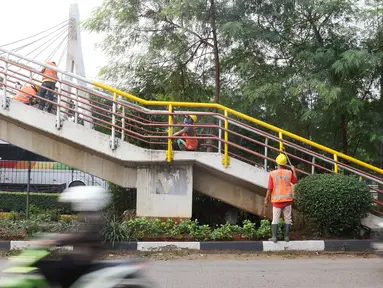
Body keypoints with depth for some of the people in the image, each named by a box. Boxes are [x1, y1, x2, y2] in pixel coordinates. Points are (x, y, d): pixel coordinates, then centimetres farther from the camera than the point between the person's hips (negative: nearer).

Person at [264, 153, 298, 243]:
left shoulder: (272, 174, -9)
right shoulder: (289, 173, -4)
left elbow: (270, 188, -8)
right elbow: (295, 181, 16)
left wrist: (266, 199, 1)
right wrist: (294, 171, 28)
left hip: (277, 199, -1)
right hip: (287, 199, 1)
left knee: (275, 219, 4)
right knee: (287, 219, 9)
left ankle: (274, 237, 1)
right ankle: (286, 237, 10)